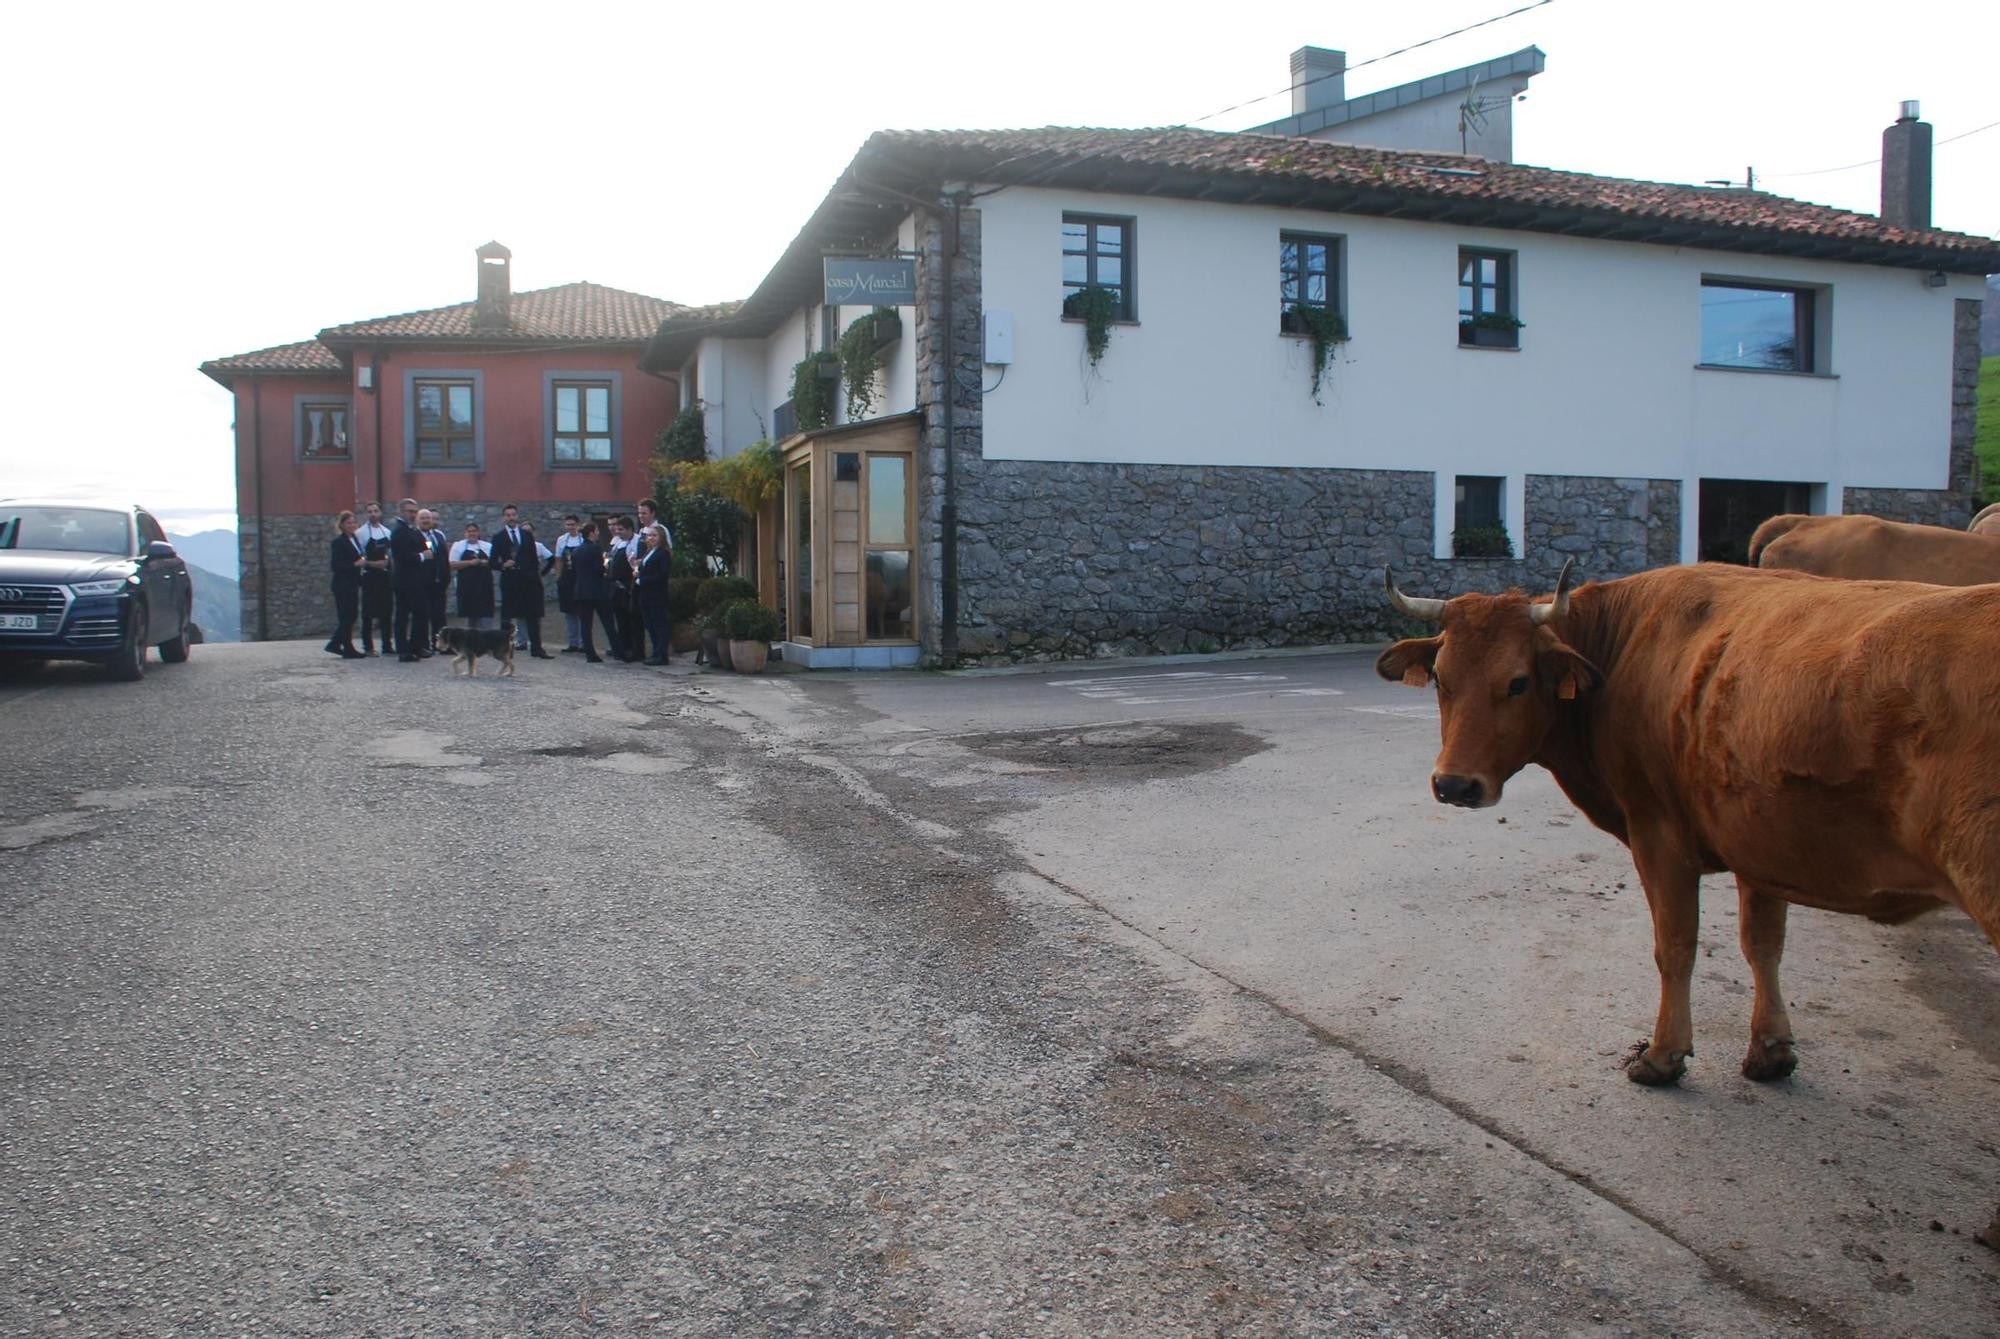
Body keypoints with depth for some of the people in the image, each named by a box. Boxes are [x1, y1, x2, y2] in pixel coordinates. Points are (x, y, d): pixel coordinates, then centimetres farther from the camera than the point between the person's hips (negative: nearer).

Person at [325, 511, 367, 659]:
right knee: (346, 616, -3)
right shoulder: (339, 542, -10)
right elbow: (336, 566, -16)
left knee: (350, 616, 9)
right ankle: (348, 649, 3)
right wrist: (355, 564, -21)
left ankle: (334, 644, 19)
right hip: (342, 584, -8)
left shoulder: (355, 539, 13)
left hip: (353, 584, 8)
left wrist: (363, 561, 4)